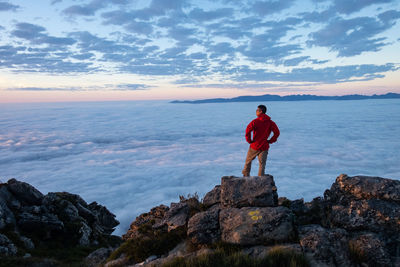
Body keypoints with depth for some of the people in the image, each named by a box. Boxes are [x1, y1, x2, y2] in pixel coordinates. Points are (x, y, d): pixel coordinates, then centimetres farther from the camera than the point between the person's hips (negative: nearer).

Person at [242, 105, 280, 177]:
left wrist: (249, 140, -8)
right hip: (264, 147, 2)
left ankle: (246, 175, 31)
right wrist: (270, 141, 2)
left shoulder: (255, 121, -10)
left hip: (254, 146, -2)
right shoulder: (271, 122, 1)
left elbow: (248, 130, -22)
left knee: (248, 160, 20)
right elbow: (277, 132, -6)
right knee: (262, 164, 5)